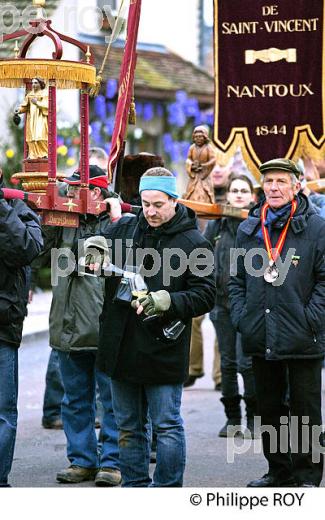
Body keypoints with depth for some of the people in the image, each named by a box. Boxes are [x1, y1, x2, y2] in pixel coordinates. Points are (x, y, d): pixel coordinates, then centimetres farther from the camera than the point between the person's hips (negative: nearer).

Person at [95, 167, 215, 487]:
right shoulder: (124, 229, 8)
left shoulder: (193, 243, -5)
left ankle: (167, 490, 7)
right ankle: (134, 485, 23)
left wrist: (167, 301, -23)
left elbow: (205, 296, -7)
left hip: (163, 350, -5)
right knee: (128, 426, 13)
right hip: (122, 348, 5)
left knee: (166, 425, -1)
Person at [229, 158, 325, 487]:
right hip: (261, 338, 5)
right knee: (269, 408, 13)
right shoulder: (249, 229, 9)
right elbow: (237, 278, 15)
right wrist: (241, 318, 4)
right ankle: (278, 471, 24)